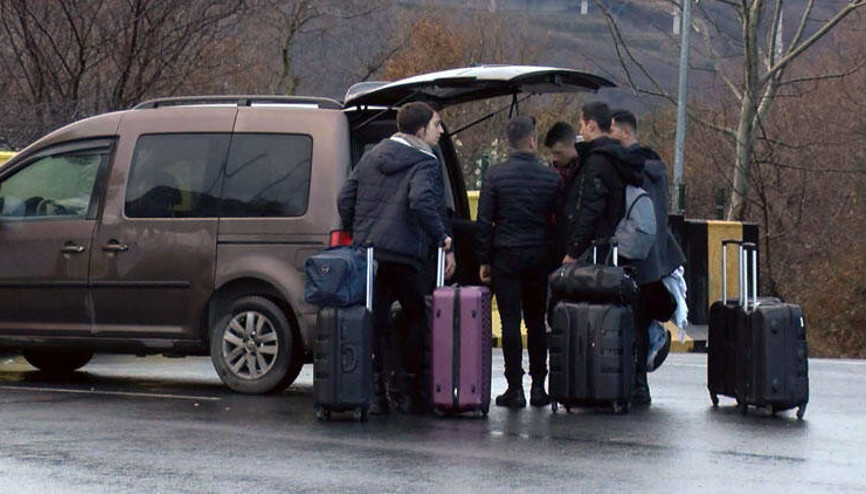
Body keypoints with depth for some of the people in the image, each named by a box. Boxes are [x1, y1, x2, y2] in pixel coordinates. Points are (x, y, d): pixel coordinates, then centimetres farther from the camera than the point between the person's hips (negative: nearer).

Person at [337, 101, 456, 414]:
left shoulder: (371, 158, 15)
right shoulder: (424, 165, -6)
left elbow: (345, 201, 13)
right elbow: (421, 203, -24)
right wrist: (443, 241, -19)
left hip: (368, 253, 6)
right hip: (406, 256, -5)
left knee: (375, 320, 8)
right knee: (416, 318, 9)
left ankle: (375, 391, 4)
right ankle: (407, 393, 7)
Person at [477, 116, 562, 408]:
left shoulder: (495, 177, -4)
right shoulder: (551, 178, 2)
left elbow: (484, 222, -4)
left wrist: (484, 260, 2)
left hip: (506, 256, -2)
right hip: (540, 258, 2)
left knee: (510, 322, -1)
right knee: (537, 322, 11)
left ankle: (515, 388, -3)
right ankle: (538, 386, 12)